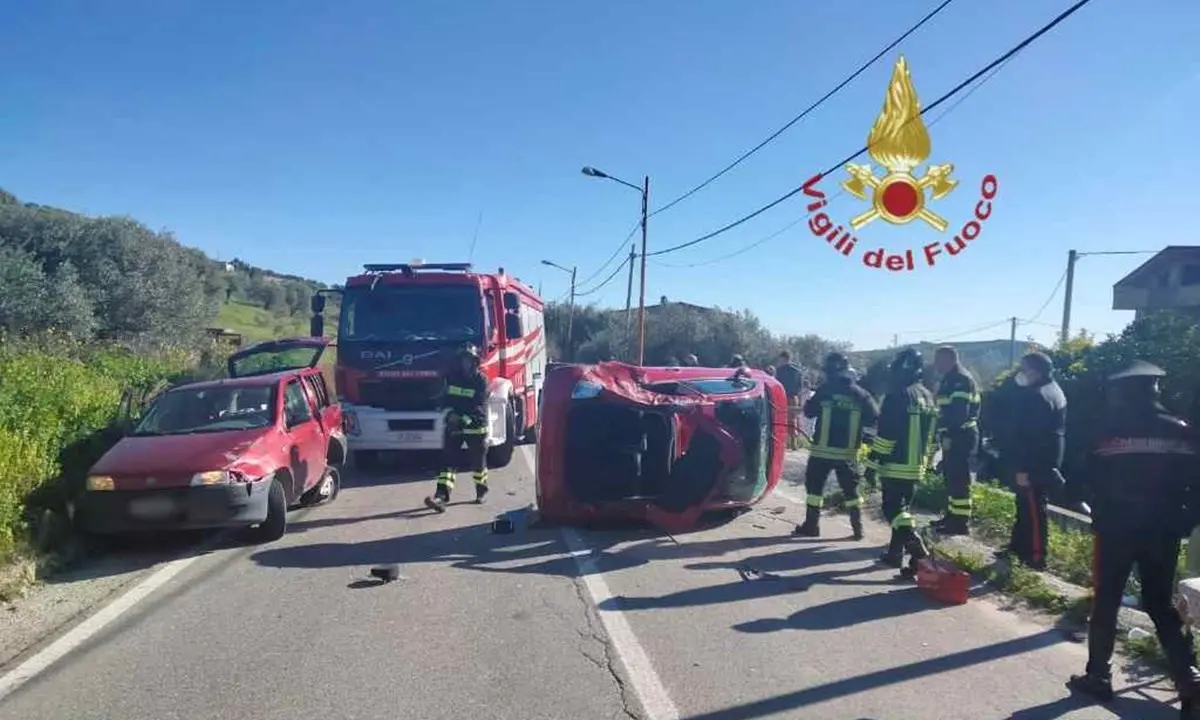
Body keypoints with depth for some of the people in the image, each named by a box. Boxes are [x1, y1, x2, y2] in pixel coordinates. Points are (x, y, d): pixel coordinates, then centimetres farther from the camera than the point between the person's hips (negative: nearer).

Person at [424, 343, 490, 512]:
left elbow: (479, 406, -17)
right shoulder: (452, 375, 3)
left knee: (478, 461, 11)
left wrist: (465, 419, -28)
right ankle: (441, 496, -15)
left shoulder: (481, 380, -10)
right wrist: (450, 413, -13)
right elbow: (445, 397, 5)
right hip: (453, 426, 3)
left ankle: (482, 489, 35)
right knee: (448, 460, -7)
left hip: (475, 427, -3)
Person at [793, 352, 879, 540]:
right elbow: (874, 418, 2)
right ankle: (858, 528, 12)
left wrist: (811, 400, 20)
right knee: (850, 489, 13)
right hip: (848, 452, 3)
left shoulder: (824, 390, -6)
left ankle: (811, 526, 9)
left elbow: (809, 411, 2)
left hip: (822, 449, -2)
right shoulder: (860, 394, 1)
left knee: (815, 486, 8)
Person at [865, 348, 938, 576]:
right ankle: (895, 552, 25)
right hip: (917, 465, 8)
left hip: (896, 465, -8)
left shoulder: (897, 396, -16)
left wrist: (873, 461, -11)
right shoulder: (928, 397, 11)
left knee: (894, 510, -4)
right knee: (901, 507, 18)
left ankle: (918, 551, -17)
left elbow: (885, 433, -17)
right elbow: (929, 434, 17)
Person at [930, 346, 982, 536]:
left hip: (960, 436, -11)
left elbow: (960, 411, -23)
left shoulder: (961, 379, -15)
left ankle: (960, 522, -4)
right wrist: (944, 434, 19)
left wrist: (948, 435, -24)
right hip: (955, 436, 11)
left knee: (959, 479, -8)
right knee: (951, 477, 16)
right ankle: (952, 515, 25)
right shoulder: (951, 379, 18)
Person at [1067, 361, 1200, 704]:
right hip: (1163, 532, 4)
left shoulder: (1113, 430, -8)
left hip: (1116, 529, -4)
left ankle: (1098, 676, 12)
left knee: (1106, 603, 7)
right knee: (1161, 604, 17)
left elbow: (1090, 480, -8)